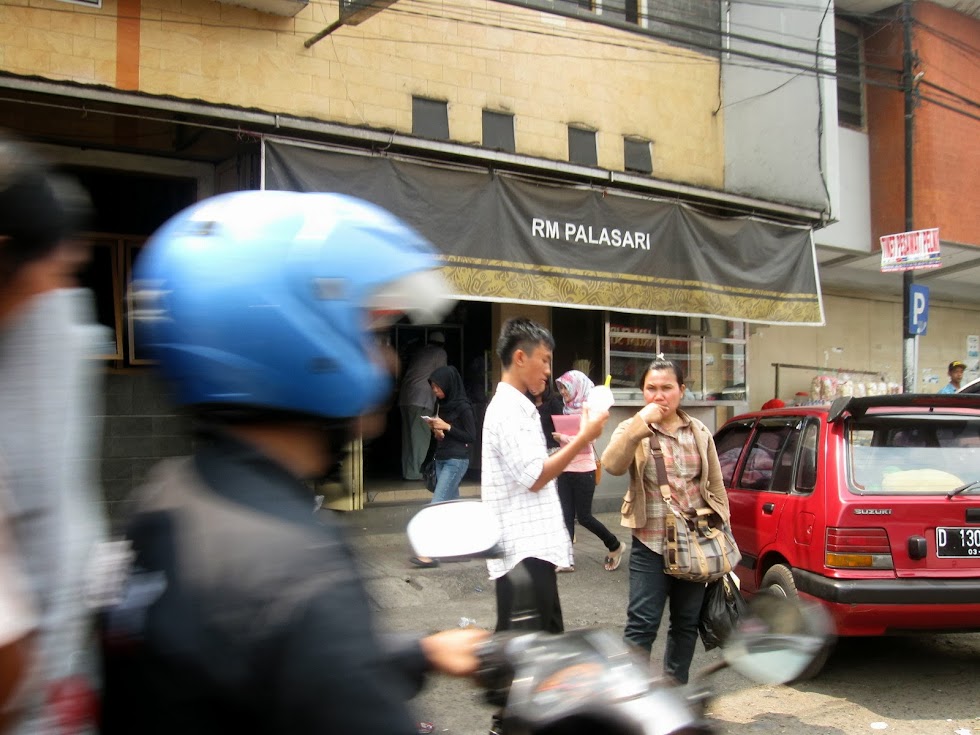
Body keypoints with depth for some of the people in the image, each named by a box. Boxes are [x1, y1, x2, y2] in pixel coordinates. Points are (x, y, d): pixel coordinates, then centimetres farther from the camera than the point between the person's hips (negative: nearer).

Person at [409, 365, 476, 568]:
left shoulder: (463, 406, -11)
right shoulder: (443, 405, 11)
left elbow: (472, 436, -12)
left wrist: (446, 427, -16)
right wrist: (435, 429, -1)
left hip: (457, 461, -8)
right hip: (441, 459, 8)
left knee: (437, 504, -13)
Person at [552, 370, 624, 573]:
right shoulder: (567, 409, 10)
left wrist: (563, 437, -22)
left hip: (583, 470, -6)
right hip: (565, 469, 6)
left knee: (584, 516, 1)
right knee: (566, 515, 2)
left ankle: (615, 546, 22)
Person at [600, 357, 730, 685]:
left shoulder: (700, 432, 7)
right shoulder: (632, 430, -3)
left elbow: (716, 485, 11)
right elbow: (612, 465, -23)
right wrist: (641, 423, -27)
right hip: (651, 546, -4)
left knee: (686, 623, 15)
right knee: (642, 624, -5)